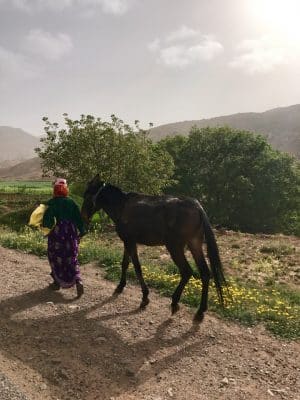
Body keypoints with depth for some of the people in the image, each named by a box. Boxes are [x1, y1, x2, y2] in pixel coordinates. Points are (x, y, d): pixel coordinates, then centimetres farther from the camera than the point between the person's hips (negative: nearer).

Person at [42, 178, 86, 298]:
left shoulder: (51, 203, -6)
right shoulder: (71, 202, 0)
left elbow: (47, 219, -11)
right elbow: (78, 218, 1)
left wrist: (45, 227, 6)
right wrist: (82, 231, 7)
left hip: (56, 234, -2)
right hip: (71, 233, 2)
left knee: (56, 258, 14)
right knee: (72, 259, 9)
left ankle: (57, 282, 23)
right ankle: (78, 280, -8)